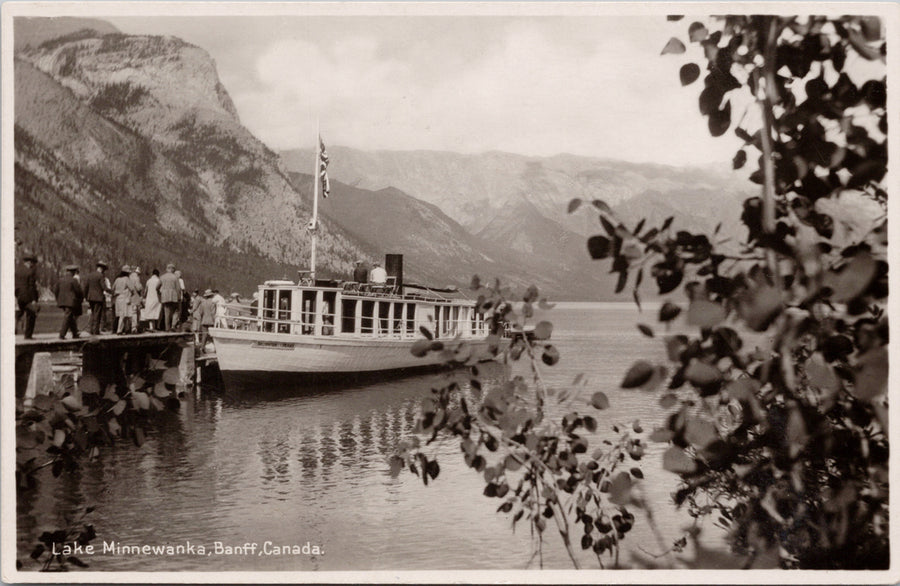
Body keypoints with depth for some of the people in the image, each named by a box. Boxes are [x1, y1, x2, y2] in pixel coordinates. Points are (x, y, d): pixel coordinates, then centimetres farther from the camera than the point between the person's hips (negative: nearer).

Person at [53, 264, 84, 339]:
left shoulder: (61, 279, 9)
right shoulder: (74, 280, -11)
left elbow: (55, 290, 11)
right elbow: (78, 291, -9)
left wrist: (58, 300, 19)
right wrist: (82, 298, 9)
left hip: (62, 302, 7)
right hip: (71, 302, -7)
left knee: (71, 318, 15)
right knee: (67, 318, -5)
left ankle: (75, 334, 20)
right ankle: (62, 335, -9)